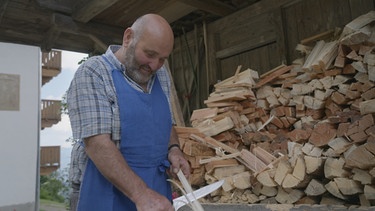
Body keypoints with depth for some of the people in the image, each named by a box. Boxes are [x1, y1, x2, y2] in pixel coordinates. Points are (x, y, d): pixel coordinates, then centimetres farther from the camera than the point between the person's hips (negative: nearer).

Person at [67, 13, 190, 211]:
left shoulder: (161, 76, 6)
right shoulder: (92, 73, -13)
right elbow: (97, 142, -22)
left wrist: (173, 149, -4)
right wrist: (141, 195, -27)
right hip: (112, 195, -6)